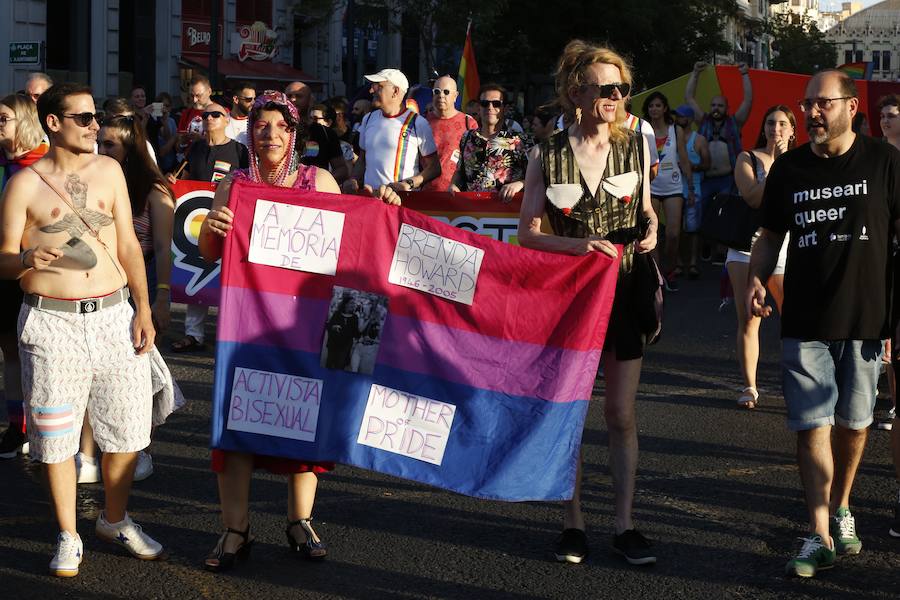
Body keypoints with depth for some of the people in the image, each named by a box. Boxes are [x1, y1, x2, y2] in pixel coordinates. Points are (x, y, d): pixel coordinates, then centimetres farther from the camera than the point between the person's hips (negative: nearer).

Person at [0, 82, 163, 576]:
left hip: (113, 315, 3)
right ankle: (67, 538, 20)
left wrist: (143, 308, 5)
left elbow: (128, 244, 11)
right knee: (57, 437, 4)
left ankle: (115, 520, 30)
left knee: (126, 425, 8)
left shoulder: (108, 171, 9)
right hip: (51, 322, -3)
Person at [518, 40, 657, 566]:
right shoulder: (547, 157, -7)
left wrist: (651, 227, -7)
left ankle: (625, 524, 14)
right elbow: (527, 233, -5)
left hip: (624, 291, 1)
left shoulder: (636, 146, -1)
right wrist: (578, 245, -21)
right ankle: (574, 523, 18)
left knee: (622, 414, 5)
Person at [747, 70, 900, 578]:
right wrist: (756, 279, -5)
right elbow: (772, 236, 14)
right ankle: (820, 536, 0)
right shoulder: (788, 169, 4)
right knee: (813, 425, -3)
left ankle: (841, 508, 33)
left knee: (854, 423, 12)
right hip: (805, 322, 1)